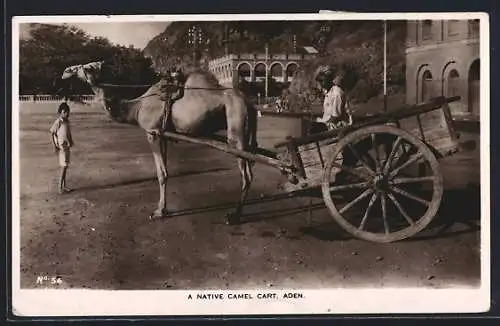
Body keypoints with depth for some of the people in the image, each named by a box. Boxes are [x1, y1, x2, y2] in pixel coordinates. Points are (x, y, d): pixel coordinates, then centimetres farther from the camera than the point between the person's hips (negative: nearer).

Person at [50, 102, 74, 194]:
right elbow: (52, 134, -15)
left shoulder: (67, 121, 7)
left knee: (65, 166, 13)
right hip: (61, 147, -8)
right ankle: (60, 188, -2)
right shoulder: (58, 122, -15)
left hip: (67, 146, 8)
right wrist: (54, 146, -18)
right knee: (64, 166, -7)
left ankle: (64, 186, 22)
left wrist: (71, 142, 18)